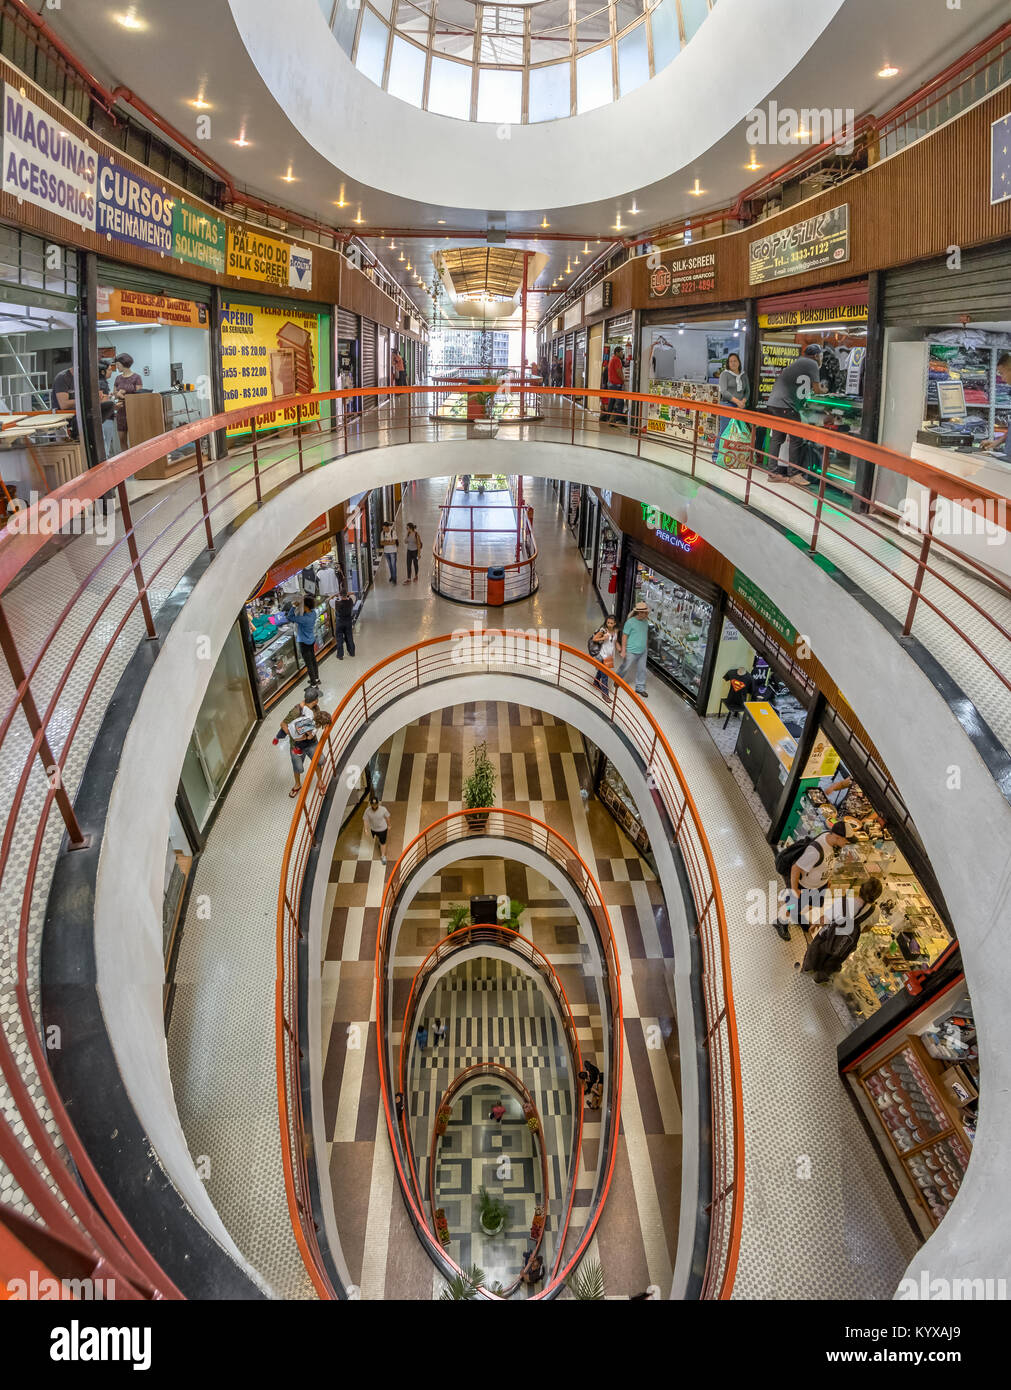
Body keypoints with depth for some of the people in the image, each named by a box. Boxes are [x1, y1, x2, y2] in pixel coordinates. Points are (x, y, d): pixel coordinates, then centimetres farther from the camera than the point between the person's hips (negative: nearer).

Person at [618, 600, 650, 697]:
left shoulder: (645, 621, 4)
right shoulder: (630, 622, -15)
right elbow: (624, 636, -13)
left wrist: (646, 645, 18)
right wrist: (623, 651, -14)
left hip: (642, 651, 5)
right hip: (631, 651, -5)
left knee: (642, 670, 9)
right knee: (624, 667, 10)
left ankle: (640, 688, 20)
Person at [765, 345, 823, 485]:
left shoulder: (797, 362, 24)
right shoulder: (812, 364, -1)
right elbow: (817, 388, 0)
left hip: (773, 403, 9)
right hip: (785, 405, -9)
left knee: (776, 438, 9)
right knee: (796, 439, -4)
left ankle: (774, 472, 10)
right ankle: (794, 474, -3)